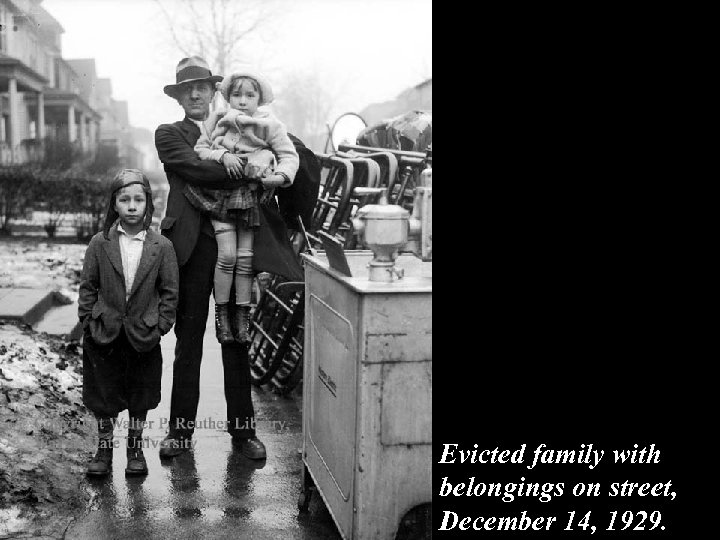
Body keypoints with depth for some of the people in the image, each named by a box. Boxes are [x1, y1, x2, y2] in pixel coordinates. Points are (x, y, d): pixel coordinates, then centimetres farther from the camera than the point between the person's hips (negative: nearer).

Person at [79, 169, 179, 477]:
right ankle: (104, 448, 28)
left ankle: (135, 448, 30)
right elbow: (88, 286, 3)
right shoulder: (100, 244, -2)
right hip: (104, 336, 1)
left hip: (144, 337, 0)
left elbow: (169, 292, -1)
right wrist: (89, 321, -4)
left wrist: (160, 326, -7)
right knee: (103, 396, 11)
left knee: (140, 397, 13)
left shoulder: (162, 247, -4)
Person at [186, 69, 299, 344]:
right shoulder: (217, 121, 2)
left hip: (251, 197, 1)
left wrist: (281, 175, -23)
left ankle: (242, 316, 14)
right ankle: (221, 313, 7)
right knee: (227, 255, -8)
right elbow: (200, 149, 1)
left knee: (245, 257, 3)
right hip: (220, 195, 0)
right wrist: (222, 156, -18)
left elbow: (289, 155, -4)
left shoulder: (270, 126, -1)